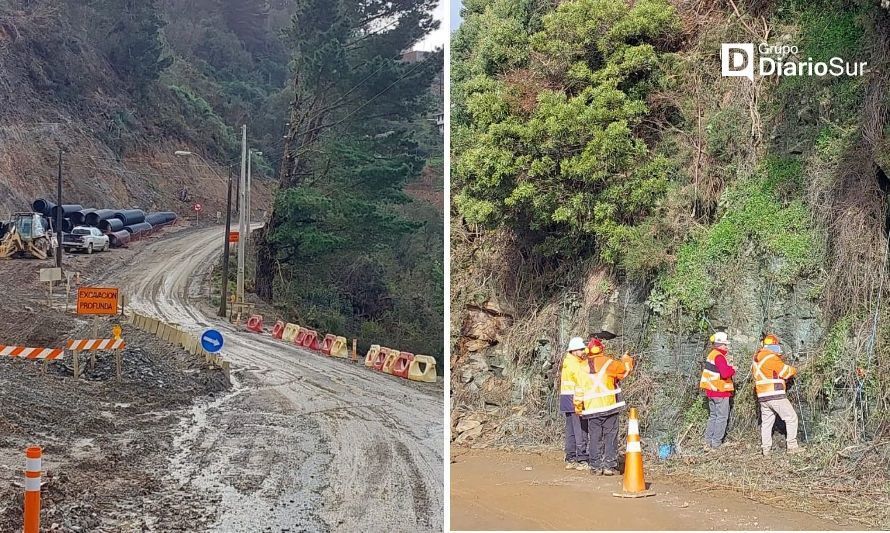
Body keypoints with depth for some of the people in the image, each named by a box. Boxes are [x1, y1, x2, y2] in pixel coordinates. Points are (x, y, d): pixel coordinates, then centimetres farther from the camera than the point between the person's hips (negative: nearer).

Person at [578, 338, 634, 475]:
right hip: (609, 406, -3)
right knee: (610, 436, 2)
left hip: (591, 407, 3)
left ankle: (595, 466, 6)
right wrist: (627, 359, 25)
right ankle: (609, 465, -1)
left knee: (594, 437, 7)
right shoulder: (608, 362, -5)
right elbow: (624, 369, 5)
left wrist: (579, 407, 21)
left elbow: (580, 388, 10)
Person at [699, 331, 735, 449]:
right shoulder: (719, 356, -19)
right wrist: (733, 369, -11)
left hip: (711, 390, 10)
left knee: (713, 415, 19)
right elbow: (725, 373, -30)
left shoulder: (712, 354, 11)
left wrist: (729, 368, 8)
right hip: (720, 391, -10)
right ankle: (716, 442, -1)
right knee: (722, 417, -2)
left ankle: (708, 439, 23)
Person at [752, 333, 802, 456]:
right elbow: (786, 372, -7)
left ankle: (766, 449, 9)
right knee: (791, 418, 2)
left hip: (762, 396, 8)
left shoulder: (756, 359, 14)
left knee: (766, 422, 12)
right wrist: (794, 370, 13)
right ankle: (792, 446, 0)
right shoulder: (772, 357, -12)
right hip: (775, 395, -8)